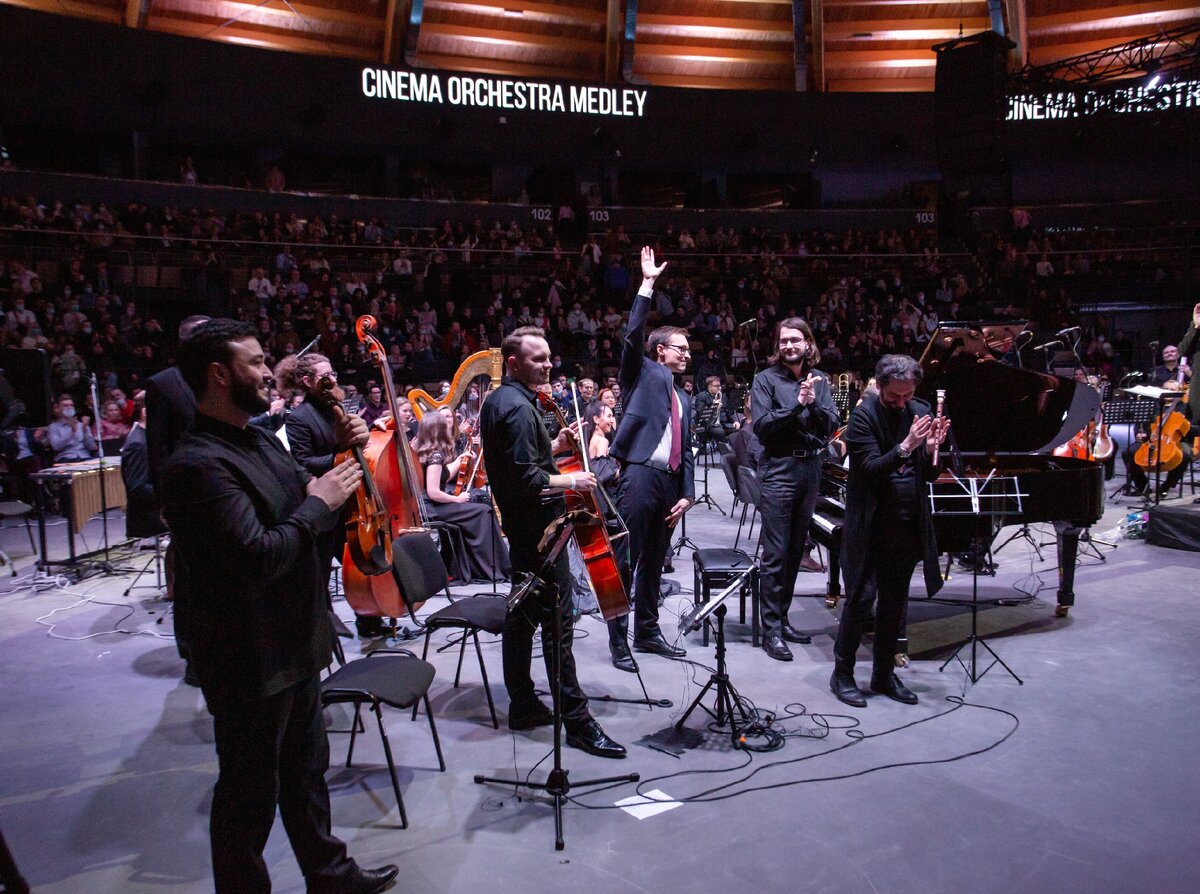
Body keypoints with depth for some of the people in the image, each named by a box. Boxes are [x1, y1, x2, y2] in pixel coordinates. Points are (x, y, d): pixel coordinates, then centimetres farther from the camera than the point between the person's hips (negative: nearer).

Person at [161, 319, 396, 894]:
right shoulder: (198, 465, -24)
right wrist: (316, 504, -18)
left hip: (295, 646, 9)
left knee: (307, 770, 25)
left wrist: (342, 454, 0)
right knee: (251, 792, 10)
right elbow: (259, 557, -31)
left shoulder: (261, 442, 7)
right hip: (249, 663, -9)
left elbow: (314, 518, 14)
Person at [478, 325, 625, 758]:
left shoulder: (497, 400, 12)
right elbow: (527, 480, -25)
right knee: (557, 623, -7)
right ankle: (577, 721, -1)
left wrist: (554, 445, 10)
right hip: (538, 525, -11)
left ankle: (522, 705, 26)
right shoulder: (517, 407, -20)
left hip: (519, 524, 11)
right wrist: (571, 481, -13)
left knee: (522, 614, 16)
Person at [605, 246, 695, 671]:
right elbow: (633, 335, -11)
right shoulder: (643, 373, 7)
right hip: (640, 475, -7)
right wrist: (647, 285, -10)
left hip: (669, 481, 7)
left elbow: (685, 449, 21)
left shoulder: (683, 399, 24)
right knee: (626, 561, -4)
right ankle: (618, 640, 2)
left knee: (654, 563, 14)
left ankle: (647, 632, 25)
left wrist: (687, 493, 10)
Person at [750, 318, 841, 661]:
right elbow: (762, 426, -12)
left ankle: (781, 618, 22)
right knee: (776, 553, -5)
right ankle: (771, 630, 1)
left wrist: (814, 403, -16)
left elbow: (831, 427, 2)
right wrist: (797, 405, -21)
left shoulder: (820, 379, 10)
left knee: (796, 550, 11)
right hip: (779, 469, -5)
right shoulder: (766, 378, -2)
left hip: (811, 469, 5)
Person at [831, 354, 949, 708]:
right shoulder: (864, 415, -9)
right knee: (861, 599, -2)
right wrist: (905, 447, -31)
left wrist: (931, 449, -14)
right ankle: (842, 673, 12)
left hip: (908, 526, 5)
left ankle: (884, 675, 25)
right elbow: (870, 467, -19)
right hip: (871, 526, -5)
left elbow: (930, 475, 7)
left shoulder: (920, 412, 6)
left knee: (895, 602, 13)